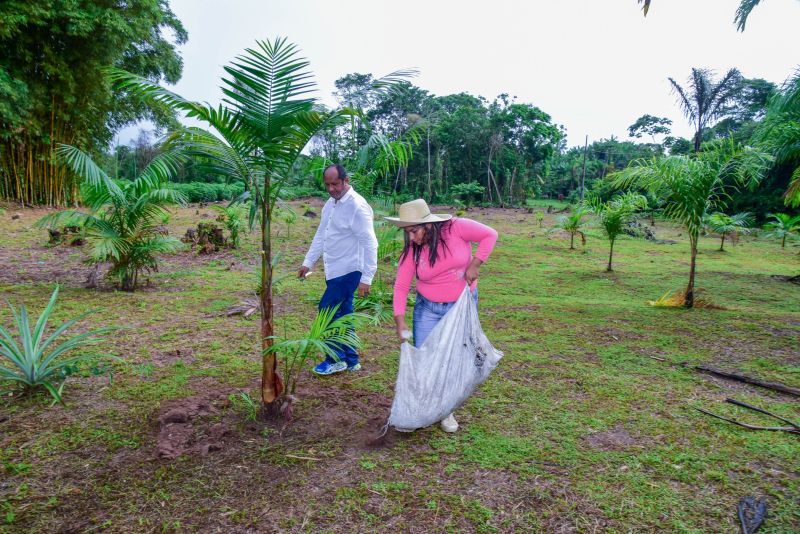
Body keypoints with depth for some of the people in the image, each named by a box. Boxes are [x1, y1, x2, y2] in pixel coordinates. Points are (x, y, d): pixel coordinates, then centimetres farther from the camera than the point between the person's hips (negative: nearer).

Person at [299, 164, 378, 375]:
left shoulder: (357, 206, -17)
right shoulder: (331, 204, 10)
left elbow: (369, 244, -20)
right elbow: (320, 235, 20)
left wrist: (366, 278, -22)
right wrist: (308, 262, 19)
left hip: (348, 271, -9)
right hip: (334, 270, 9)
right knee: (342, 315, 13)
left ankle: (336, 360, 8)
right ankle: (351, 361, 25)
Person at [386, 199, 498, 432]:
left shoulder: (456, 228, -20)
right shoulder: (411, 251, -12)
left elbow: (490, 235, -10)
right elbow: (401, 286, -11)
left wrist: (475, 264, -19)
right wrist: (400, 320, -18)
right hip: (427, 308, 1)